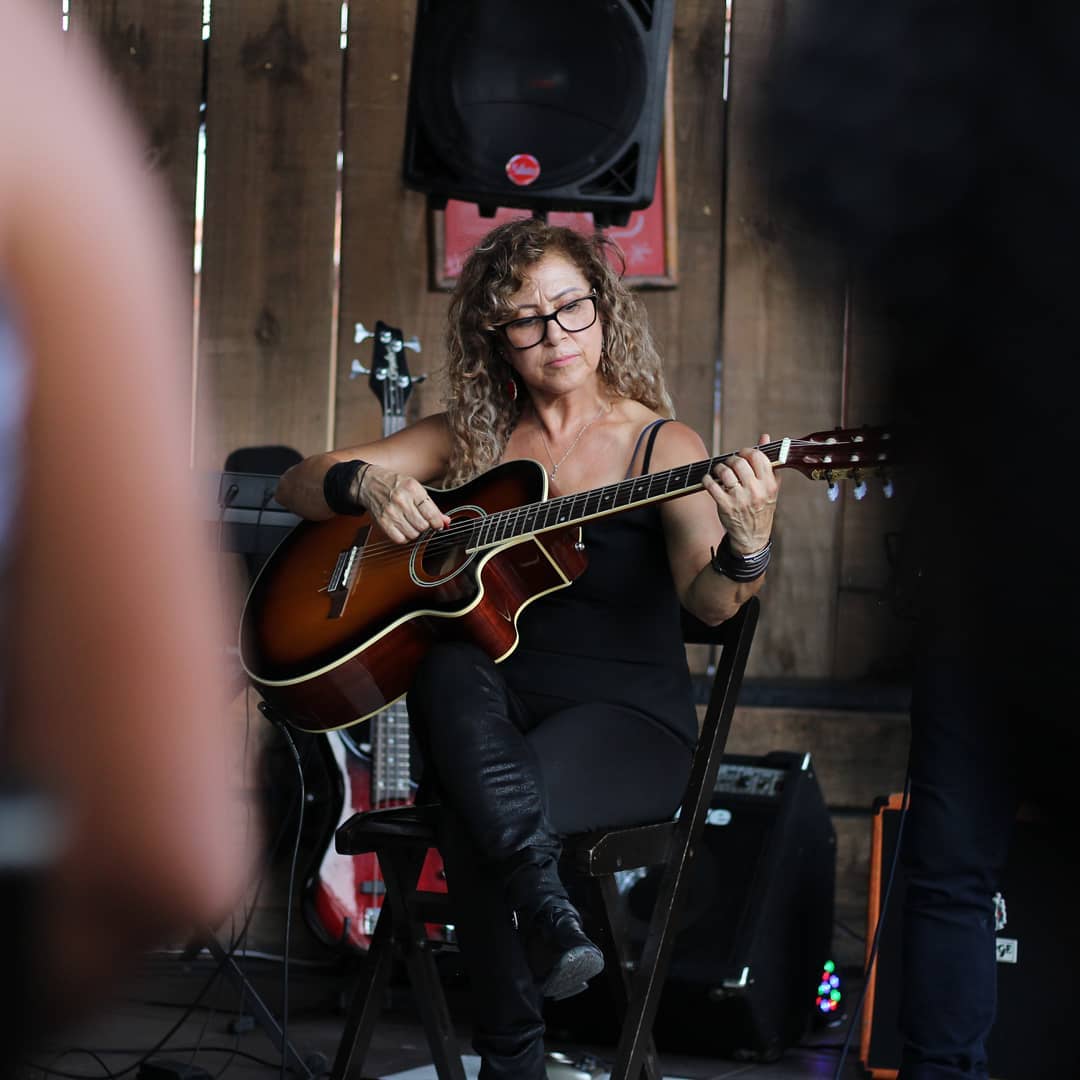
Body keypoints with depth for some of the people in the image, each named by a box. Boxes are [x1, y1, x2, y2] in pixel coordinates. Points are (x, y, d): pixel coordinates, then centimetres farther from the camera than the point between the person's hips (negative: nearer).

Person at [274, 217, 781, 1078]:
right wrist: (367, 483, -12)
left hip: (627, 719, -3)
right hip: (491, 717, 3)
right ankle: (543, 901, -39)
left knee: (475, 818, -33)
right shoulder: (469, 439, 11)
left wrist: (745, 548, -41)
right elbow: (300, 484, 12)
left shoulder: (662, 447, 0)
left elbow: (710, 601, -17)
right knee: (450, 668, -33)